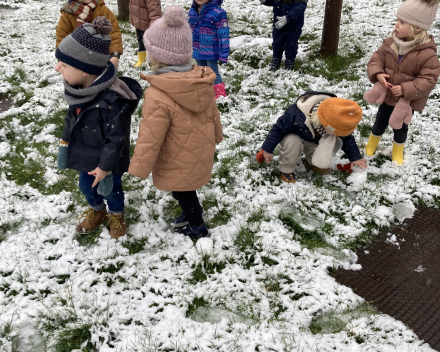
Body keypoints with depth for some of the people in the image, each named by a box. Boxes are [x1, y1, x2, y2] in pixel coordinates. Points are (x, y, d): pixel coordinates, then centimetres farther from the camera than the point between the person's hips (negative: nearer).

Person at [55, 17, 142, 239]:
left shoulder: (112, 101, -37)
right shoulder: (79, 89, -11)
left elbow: (116, 138, -27)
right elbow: (72, 118, 7)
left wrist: (105, 167, -19)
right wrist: (65, 142, 16)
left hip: (108, 161, -7)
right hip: (86, 156, 7)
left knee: (111, 190, 19)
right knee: (86, 187, 27)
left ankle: (116, 216, 50)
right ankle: (96, 211, 57)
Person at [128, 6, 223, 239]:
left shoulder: (157, 96, -34)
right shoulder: (202, 80, -12)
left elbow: (150, 138, -25)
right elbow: (212, 112, 3)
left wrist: (139, 168, -11)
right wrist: (216, 135, 22)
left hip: (179, 164, -7)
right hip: (201, 153, 7)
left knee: (181, 191, 18)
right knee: (186, 189, 28)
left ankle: (197, 226, 39)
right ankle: (192, 213, 50)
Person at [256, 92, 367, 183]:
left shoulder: (337, 120, -25)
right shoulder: (297, 115, -44)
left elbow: (347, 138, -6)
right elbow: (279, 128, -30)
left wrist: (355, 157, -5)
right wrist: (268, 149, -24)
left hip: (314, 142, 5)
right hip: (294, 137, -5)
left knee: (337, 142, -20)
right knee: (292, 142, -41)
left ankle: (311, 163, 5)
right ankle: (286, 170, -14)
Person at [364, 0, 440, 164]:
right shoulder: (390, 43, -11)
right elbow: (376, 59, -5)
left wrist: (406, 90, -31)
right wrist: (378, 74, -25)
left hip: (408, 101, -3)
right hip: (387, 95, 3)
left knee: (400, 127, 16)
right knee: (380, 122, 20)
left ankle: (397, 153, 42)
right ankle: (370, 146, 45)